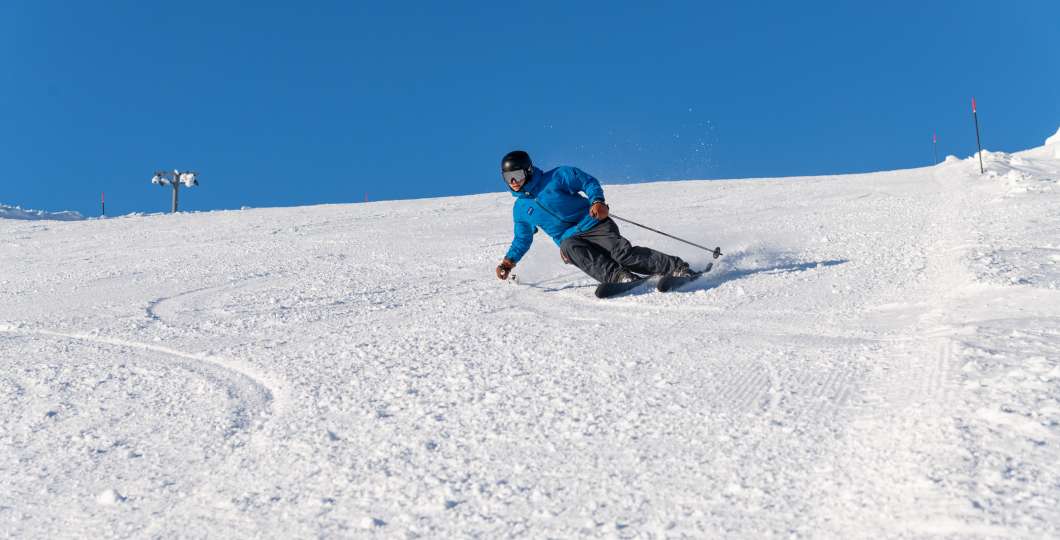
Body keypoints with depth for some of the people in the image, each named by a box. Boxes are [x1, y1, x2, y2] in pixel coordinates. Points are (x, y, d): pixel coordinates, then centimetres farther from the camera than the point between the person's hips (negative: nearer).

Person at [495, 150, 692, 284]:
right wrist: (508, 262, 13)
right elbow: (522, 240, 26)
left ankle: (678, 268, -21)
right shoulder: (520, 210, 15)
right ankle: (619, 277, -46)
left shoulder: (554, 178, -1)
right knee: (570, 247, -33)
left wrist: (598, 201, -18)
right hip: (569, 239, 3)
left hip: (593, 225, -3)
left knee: (621, 252, -25)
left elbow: (588, 182, 0)